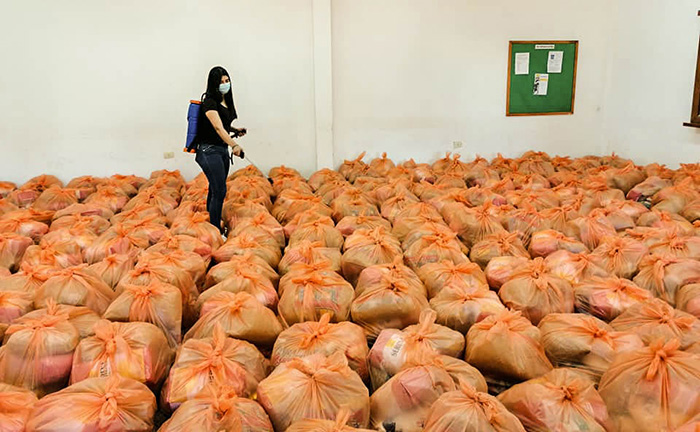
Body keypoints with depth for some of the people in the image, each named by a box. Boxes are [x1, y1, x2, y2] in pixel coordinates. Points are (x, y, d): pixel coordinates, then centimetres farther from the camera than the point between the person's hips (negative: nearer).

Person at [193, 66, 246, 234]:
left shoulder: (226, 101, 13)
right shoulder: (209, 102, -14)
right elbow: (218, 128, -27)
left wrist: (235, 130, 9)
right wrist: (234, 145, -38)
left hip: (222, 150, 9)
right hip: (209, 150, -9)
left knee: (215, 189, 15)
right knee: (219, 190, -12)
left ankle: (211, 224, 27)